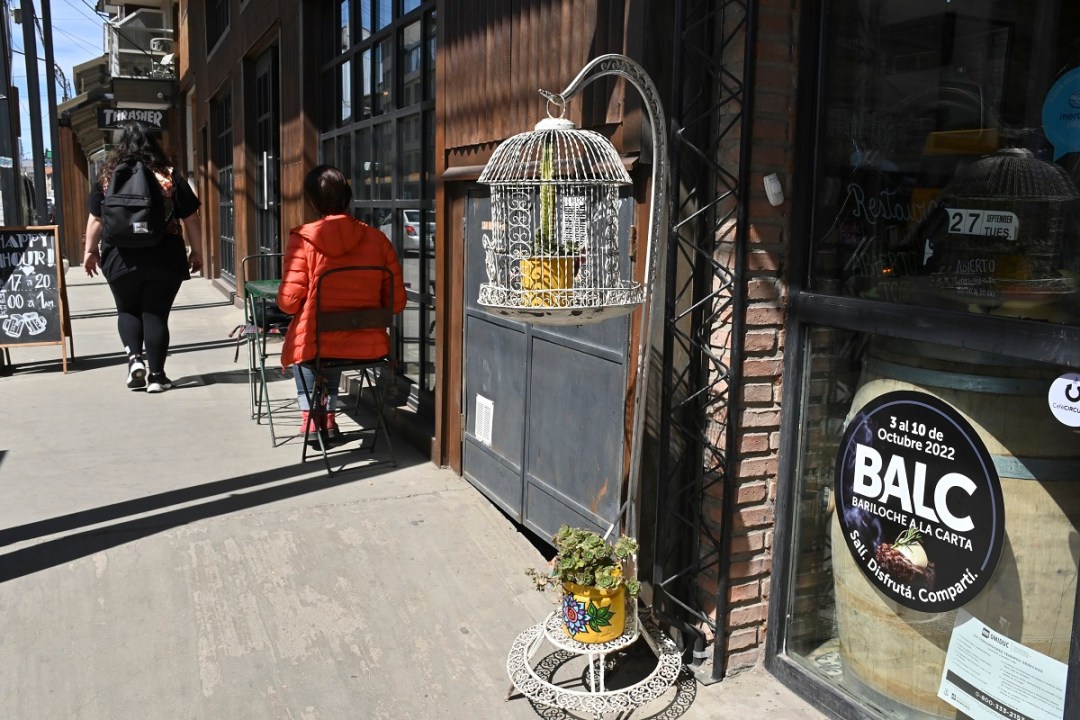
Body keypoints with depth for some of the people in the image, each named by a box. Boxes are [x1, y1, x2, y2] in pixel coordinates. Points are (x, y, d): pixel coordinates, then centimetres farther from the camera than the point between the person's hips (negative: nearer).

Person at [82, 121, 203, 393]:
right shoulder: (171, 179, 0)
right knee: (156, 314, 5)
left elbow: (95, 219, 5)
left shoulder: (107, 179, 2)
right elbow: (191, 219, 2)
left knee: (127, 310, 19)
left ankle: (134, 358, 1)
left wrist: (91, 251, 17)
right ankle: (155, 375, 7)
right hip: (164, 260, 0)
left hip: (121, 259, 1)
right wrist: (196, 251, 12)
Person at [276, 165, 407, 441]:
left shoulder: (304, 239, -11)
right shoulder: (377, 238, -4)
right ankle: (328, 416, 37)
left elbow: (289, 302, -11)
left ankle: (310, 415, 31)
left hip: (316, 345, -2)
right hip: (369, 346, 2)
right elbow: (396, 302, -1)